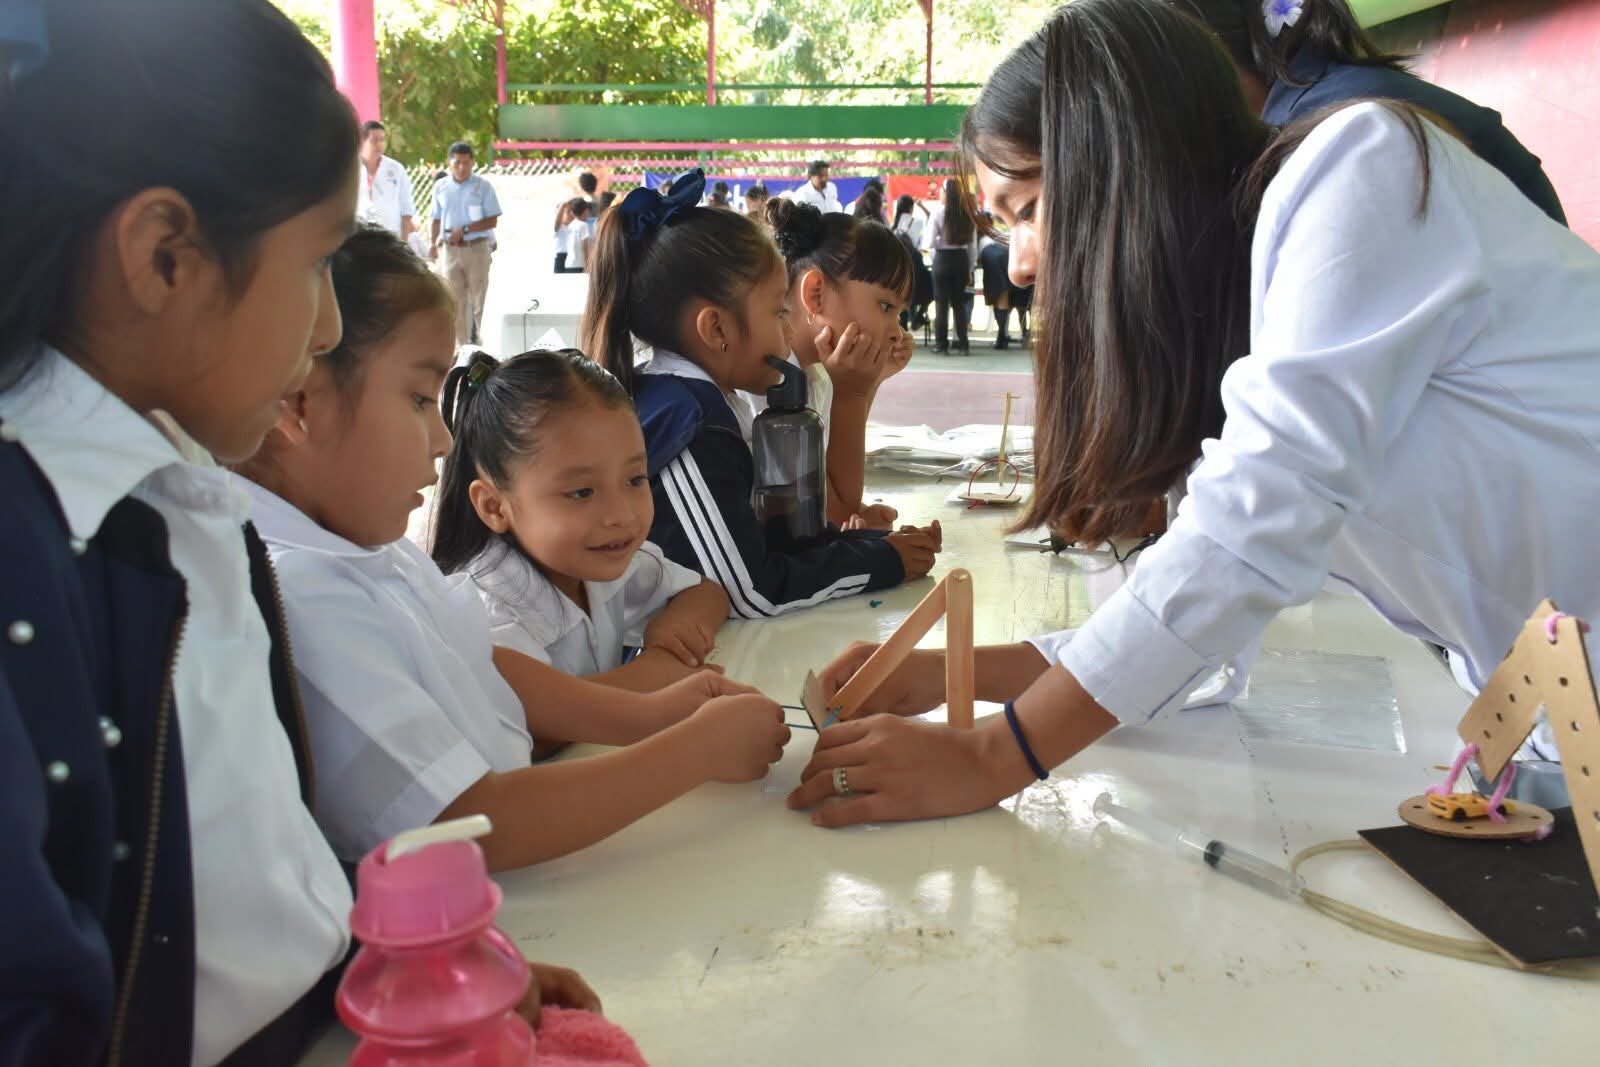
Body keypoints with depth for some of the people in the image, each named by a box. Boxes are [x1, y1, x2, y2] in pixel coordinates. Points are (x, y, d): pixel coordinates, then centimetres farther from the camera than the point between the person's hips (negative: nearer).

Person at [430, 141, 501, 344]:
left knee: (477, 297, -3)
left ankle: (475, 340, 2)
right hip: (451, 250, 3)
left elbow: (492, 221, -5)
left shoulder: (482, 186, -1)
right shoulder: (441, 188, 9)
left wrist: (465, 230, -14)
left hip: (477, 249, -3)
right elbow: (436, 220, 15)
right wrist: (434, 244, 2)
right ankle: (462, 345, 6)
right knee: (455, 299, 2)